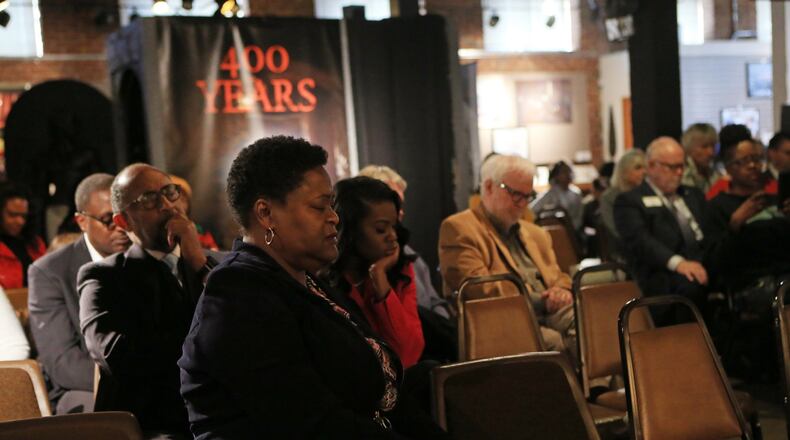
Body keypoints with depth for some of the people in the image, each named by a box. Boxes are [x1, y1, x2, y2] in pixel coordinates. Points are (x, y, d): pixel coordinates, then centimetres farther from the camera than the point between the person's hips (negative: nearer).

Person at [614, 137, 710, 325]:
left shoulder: (694, 195, 29)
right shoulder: (629, 201, 7)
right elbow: (640, 241, -10)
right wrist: (677, 263, -26)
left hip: (703, 267, 6)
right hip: (661, 277, -6)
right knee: (691, 285, -37)